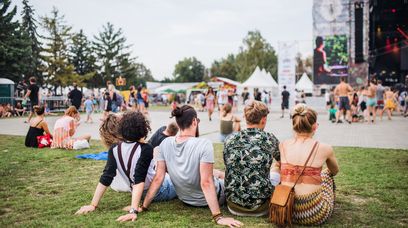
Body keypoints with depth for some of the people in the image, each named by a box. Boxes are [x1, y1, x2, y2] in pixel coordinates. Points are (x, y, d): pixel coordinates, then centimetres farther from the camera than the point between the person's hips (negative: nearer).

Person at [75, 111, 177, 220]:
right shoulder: (145, 149, -26)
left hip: (143, 194, 6)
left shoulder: (114, 150, -11)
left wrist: (93, 205, -13)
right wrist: (133, 210, -35)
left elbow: (105, 179, -15)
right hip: (158, 192, -6)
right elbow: (139, 180, -33)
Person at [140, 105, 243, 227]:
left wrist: (143, 206, -4)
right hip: (208, 198, -5)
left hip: (185, 198, 5)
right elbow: (206, 183, -31)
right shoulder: (204, 144, -29)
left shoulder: (165, 143, -14)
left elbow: (158, 178, -12)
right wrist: (218, 217, -27)